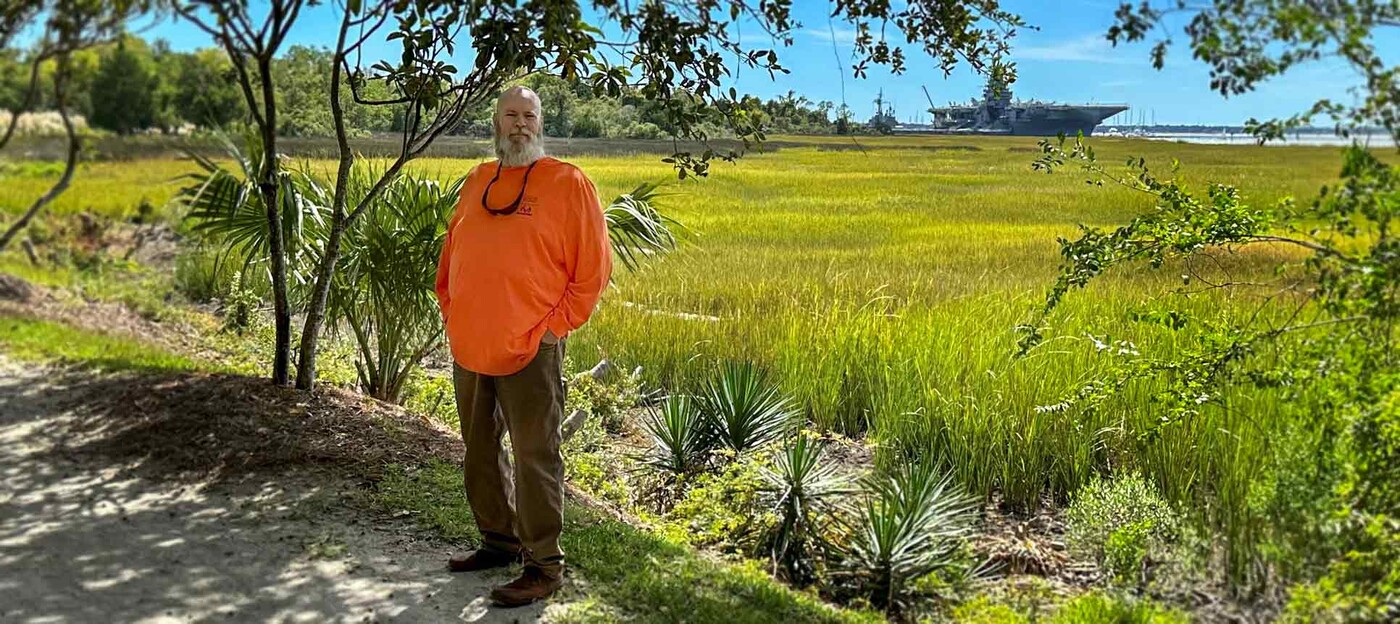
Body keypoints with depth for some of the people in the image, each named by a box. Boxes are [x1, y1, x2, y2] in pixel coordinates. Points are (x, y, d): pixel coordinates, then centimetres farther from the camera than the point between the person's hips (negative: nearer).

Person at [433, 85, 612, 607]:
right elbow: (451, 254, 22)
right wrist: (451, 311, 13)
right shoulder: (477, 182, 13)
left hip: (530, 350, -6)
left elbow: (593, 266, -7)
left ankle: (544, 566, 9)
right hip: (469, 347, 7)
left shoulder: (566, 183, -5)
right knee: (480, 451, 16)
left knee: (535, 457, -2)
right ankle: (499, 541, 32)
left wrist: (555, 326, -9)